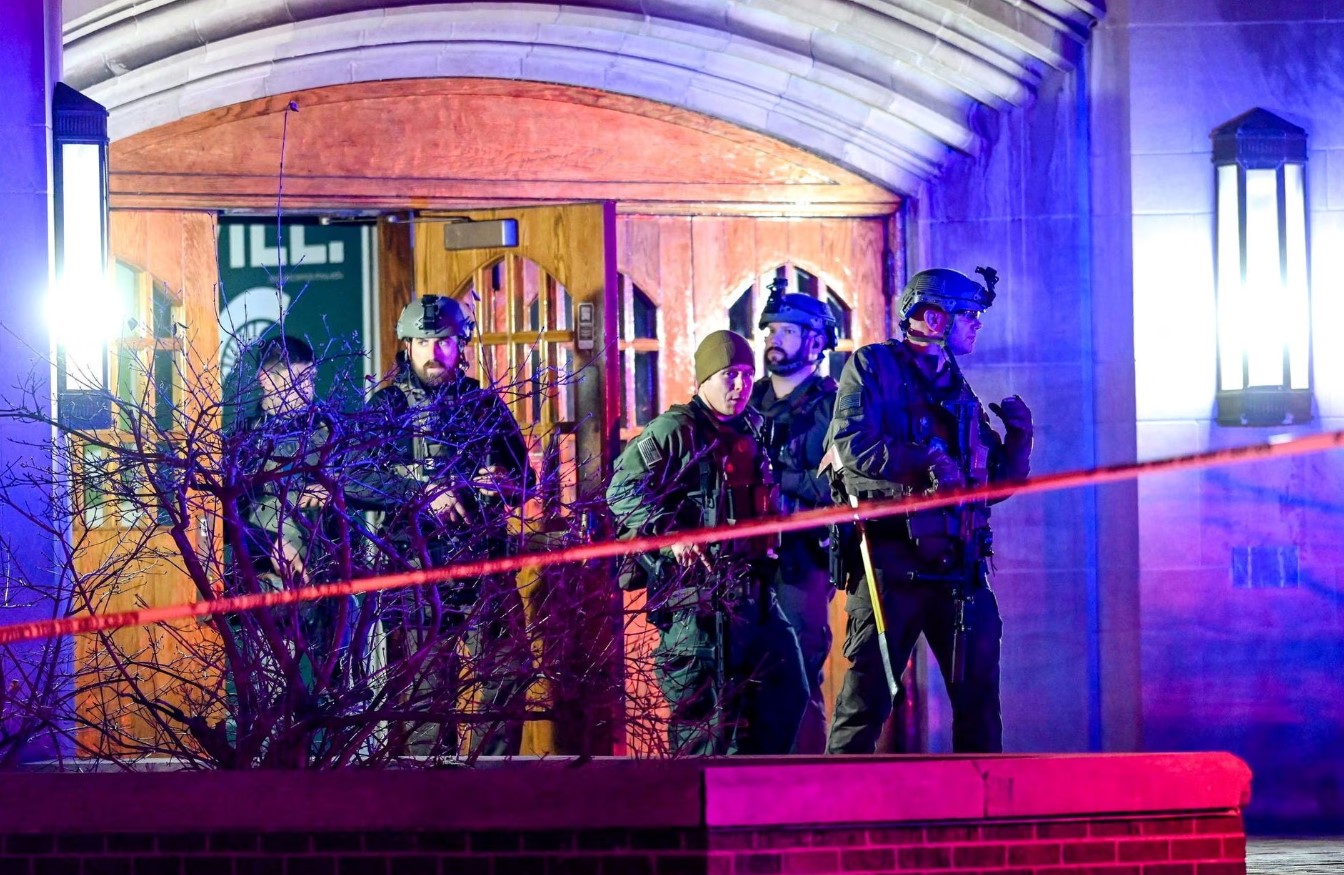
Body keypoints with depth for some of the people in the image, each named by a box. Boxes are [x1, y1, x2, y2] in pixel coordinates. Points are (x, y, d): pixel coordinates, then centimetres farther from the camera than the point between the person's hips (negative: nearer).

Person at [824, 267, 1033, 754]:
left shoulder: (961, 394, 21)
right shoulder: (873, 367, 2)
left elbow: (996, 483, 22)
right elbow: (851, 447, -14)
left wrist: (1018, 437, 7)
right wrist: (927, 461, -20)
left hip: (959, 566, 6)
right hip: (892, 562, -6)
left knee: (980, 700, 5)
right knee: (867, 700, -6)